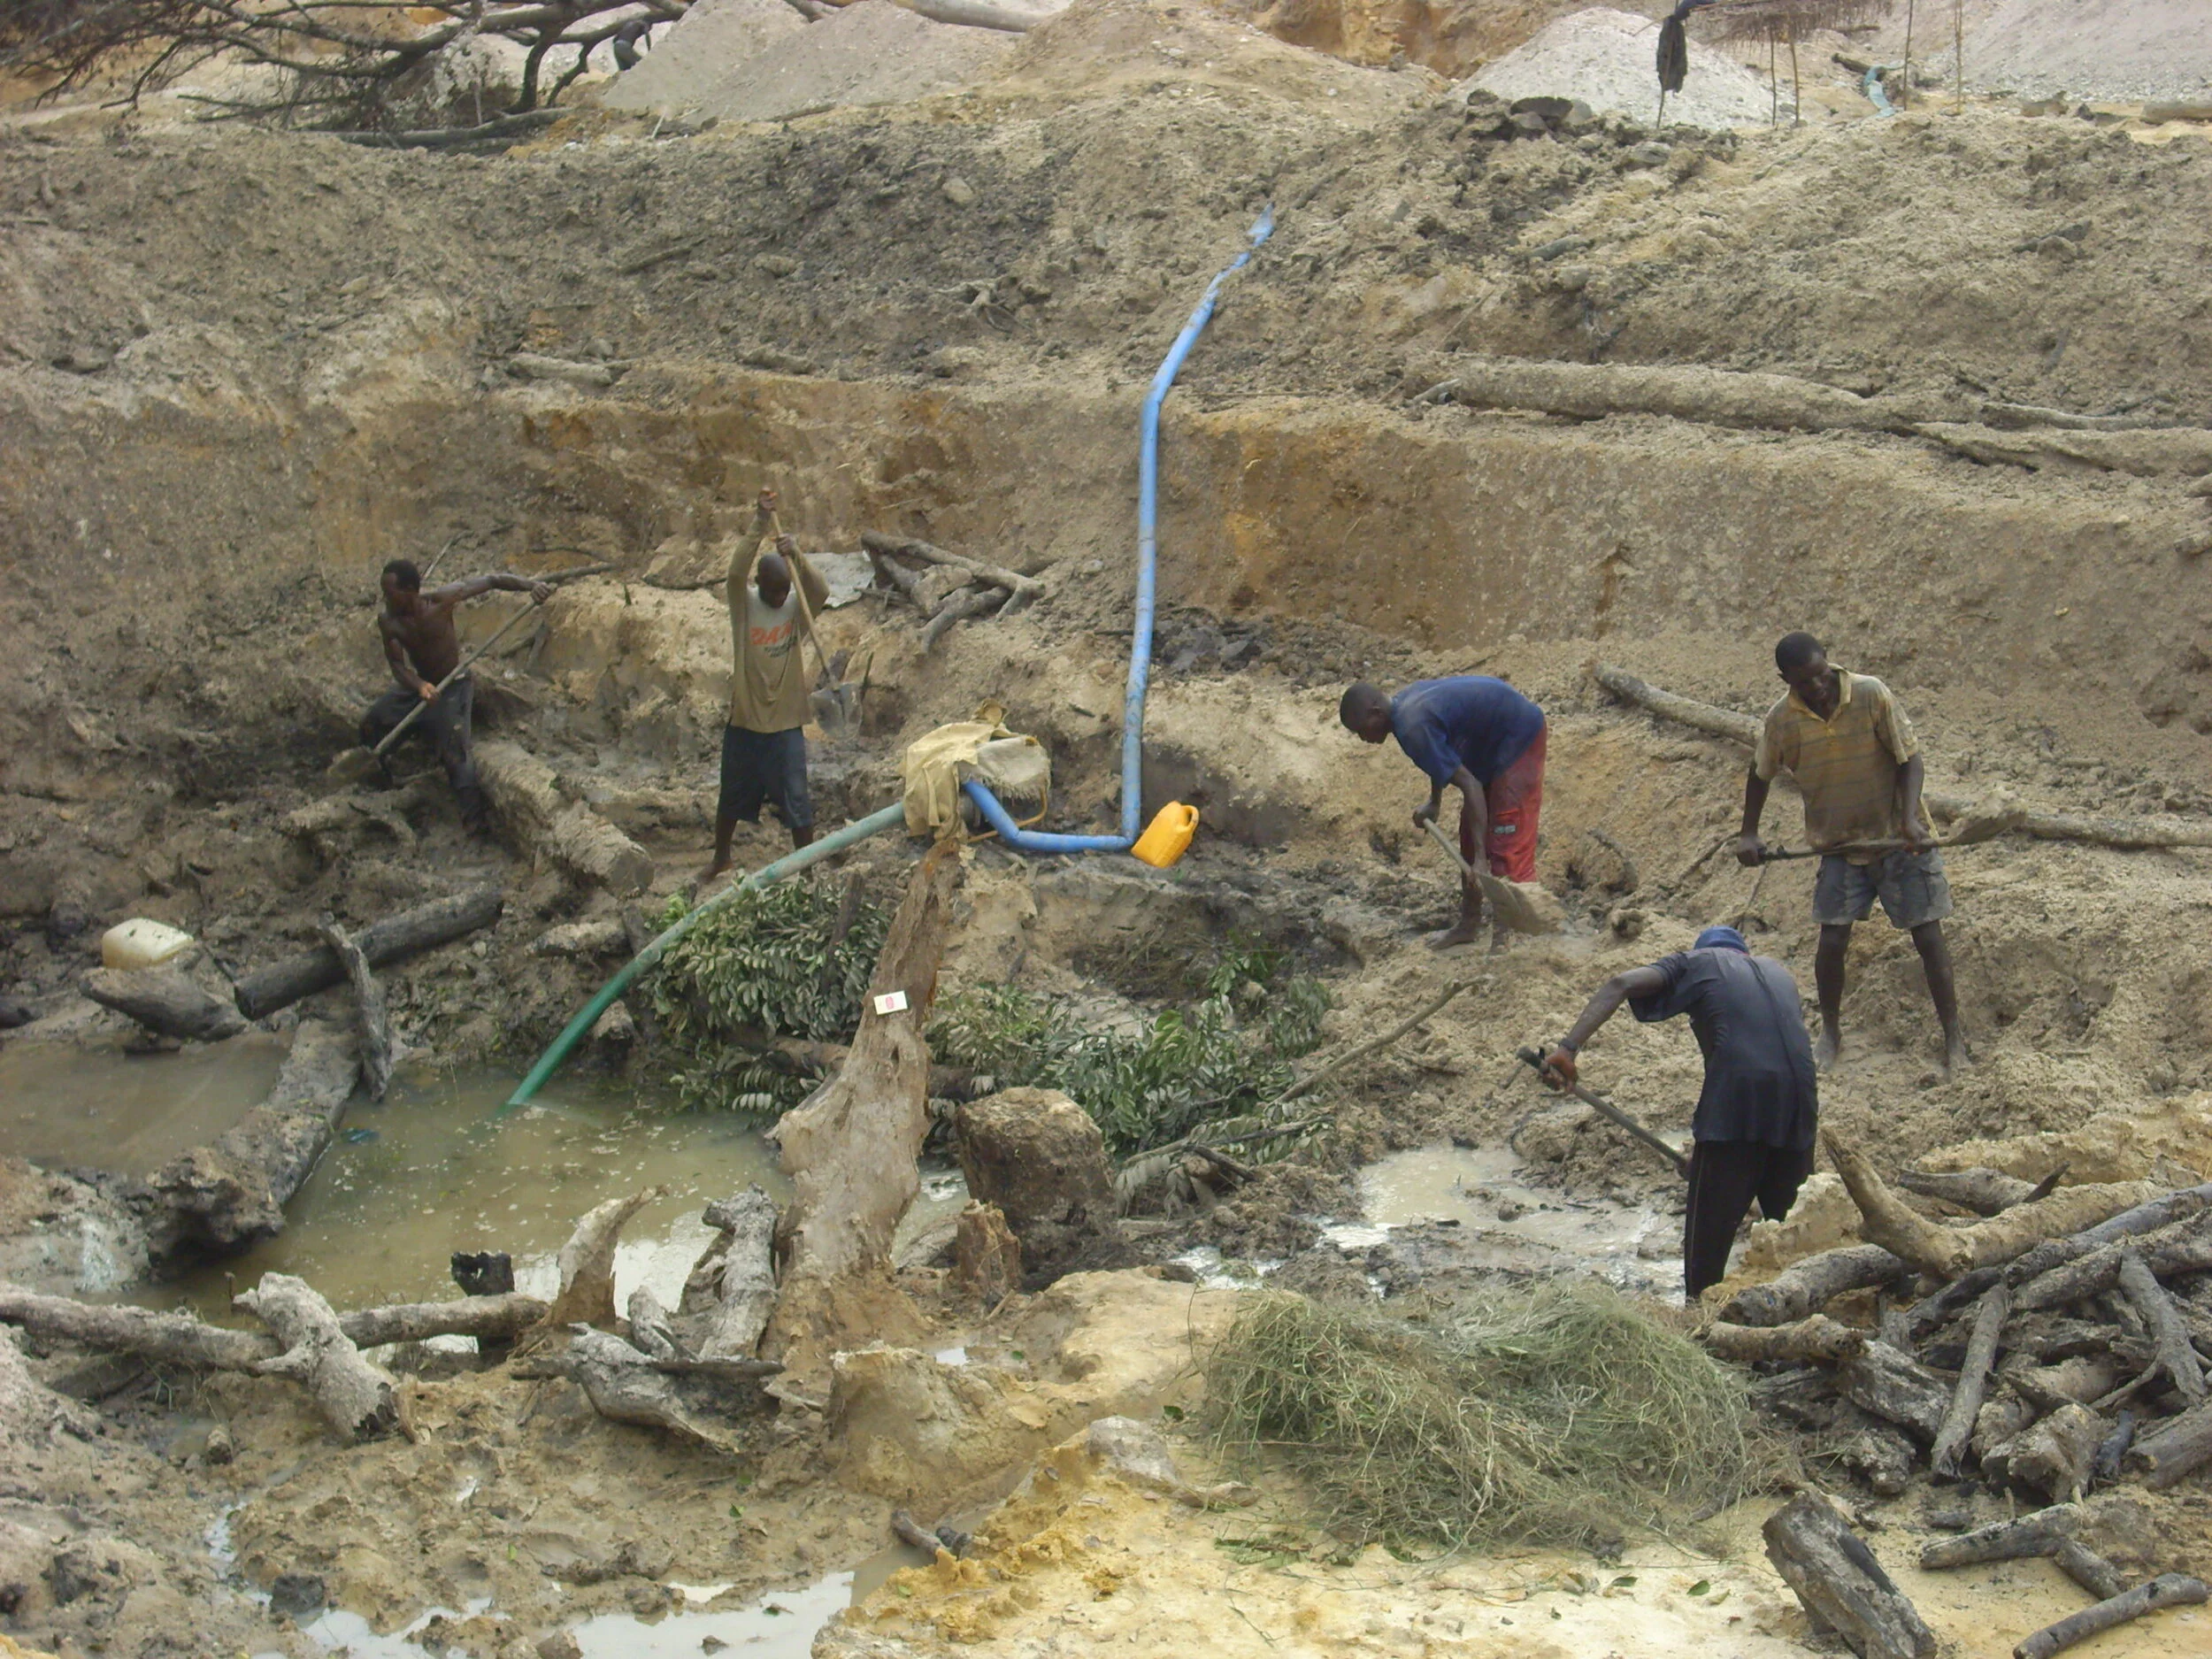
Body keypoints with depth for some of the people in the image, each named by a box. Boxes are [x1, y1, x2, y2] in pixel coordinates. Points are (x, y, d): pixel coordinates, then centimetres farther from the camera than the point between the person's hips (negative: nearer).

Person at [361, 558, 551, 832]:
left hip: (453, 686, -5)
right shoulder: (388, 622, -14)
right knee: (373, 722, 4)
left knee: (454, 749, -18)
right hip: (419, 684, 5)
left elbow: (491, 581, -19)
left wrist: (532, 586, -32)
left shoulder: (440, 600, -24)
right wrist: (419, 685, -42)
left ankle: (476, 818, -19)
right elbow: (397, 665, -20)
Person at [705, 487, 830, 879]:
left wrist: (797, 557, -42)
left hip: (786, 723, -1)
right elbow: (736, 572, -29)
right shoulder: (744, 602, -9)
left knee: (796, 801, 3)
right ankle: (721, 857, 39)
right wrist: (760, 529, -42)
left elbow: (821, 592, -27)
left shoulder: (796, 606, -6)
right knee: (733, 797, 18)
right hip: (744, 720, 1)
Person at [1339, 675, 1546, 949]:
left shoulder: (1413, 729, -30)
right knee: (1470, 835, 15)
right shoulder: (1404, 703, -1)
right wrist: (1434, 802, 11)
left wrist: (1480, 857, -31)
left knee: (1508, 847, -12)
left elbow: (1470, 785, -31)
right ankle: (1469, 923, 26)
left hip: (1518, 737, -10)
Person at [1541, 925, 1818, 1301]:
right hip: (1799, 1098, 4)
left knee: (1709, 1226, 4)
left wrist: (1568, 1048, -6)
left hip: (1735, 1094, -4)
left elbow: (1622, 984, 2)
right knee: (1788, 1220, 19)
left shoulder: (1697, 963, 19)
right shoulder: (1778, 971, 32)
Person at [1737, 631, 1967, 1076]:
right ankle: (1830, 1033, 21)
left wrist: (1910, 819, -26)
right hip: (1837, 842, 2)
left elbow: (1908, 759, -13)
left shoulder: (1871, 694, -18)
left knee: (1928, 937, 0)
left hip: (1899, 838, -2)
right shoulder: (1782, 720, -11)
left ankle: (1953, 1037, 13)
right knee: (1832, 942, -2)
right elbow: (1761, 774, 8)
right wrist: (1749, 834, 3)